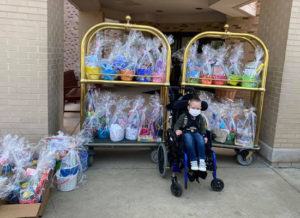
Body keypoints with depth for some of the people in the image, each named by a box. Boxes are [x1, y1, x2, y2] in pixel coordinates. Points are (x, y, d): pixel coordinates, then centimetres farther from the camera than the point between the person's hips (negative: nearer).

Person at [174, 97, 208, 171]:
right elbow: (177, 125, 4)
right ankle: (193, 161, -34)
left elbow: (202, 128, 17)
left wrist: (204, 136, -2)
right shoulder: (183, 116, 2)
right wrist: (177, 130, -19)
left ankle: (202, 160, -30)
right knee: (189, 140, -38)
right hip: (186, 132, -3)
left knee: (201, 140, -32)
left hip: (196, 133, 3)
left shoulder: (200, 118, 13)